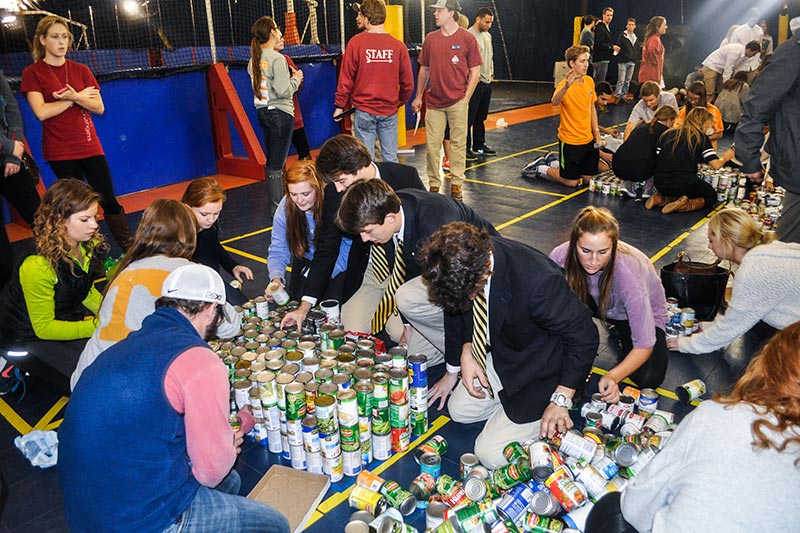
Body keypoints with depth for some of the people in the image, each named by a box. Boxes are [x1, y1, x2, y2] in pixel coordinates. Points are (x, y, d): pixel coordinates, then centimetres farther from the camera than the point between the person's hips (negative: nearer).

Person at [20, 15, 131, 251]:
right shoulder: (32, 73, -2)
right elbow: (41, 112, -14)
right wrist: (77, 98, -8)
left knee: (109, 201, 3)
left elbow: (99, 108, 1)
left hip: (90, 146, 3)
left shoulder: (81, 70, 8)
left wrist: (75, 97, -17)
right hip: (59, 151, -3)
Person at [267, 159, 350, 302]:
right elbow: (277, 250, -14)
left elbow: (349, 246, -21)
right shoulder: (285, 206, -20)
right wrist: (276, 277, -32)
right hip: (307, 260, 3)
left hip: (336, 262, -3)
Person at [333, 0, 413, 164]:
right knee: (391, 158, 9)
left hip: (364, 111, -2)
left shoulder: (356, 43, -8)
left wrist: (339, 105, 5)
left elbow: (346, 78, -6)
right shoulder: (398, 46, -2)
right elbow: (408, 83, 3)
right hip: (390, 111, 2)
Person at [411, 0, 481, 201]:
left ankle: (456, 184, 12)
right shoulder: (430, 39, 8)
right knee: (432, 145, 3)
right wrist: (418, 96, 12)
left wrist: (466, 98, -7)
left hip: (458, 102, -3)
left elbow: (475, 71, 0)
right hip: (434, 102, 3)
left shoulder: (467, 39, -2)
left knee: (458, 144, 3)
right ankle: (434, 184, 14)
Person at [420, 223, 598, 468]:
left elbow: (583, 335, -23)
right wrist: (465, 352, -5)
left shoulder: (539, 280, -39)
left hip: (538, 371, -6)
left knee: (490, 454, -7)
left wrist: (561, 400, -21)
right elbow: (454, 309, 4)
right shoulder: (457, 264, -20)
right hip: (496, 355, 7)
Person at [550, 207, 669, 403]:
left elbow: (645, 347, -32)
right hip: (602, 305, 2)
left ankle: (621, 330, 7)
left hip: (645, 314, -2)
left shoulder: (628, 273, -39)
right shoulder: (563, 255, -31)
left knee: (648, 379, -24)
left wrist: (613, 376, -47)